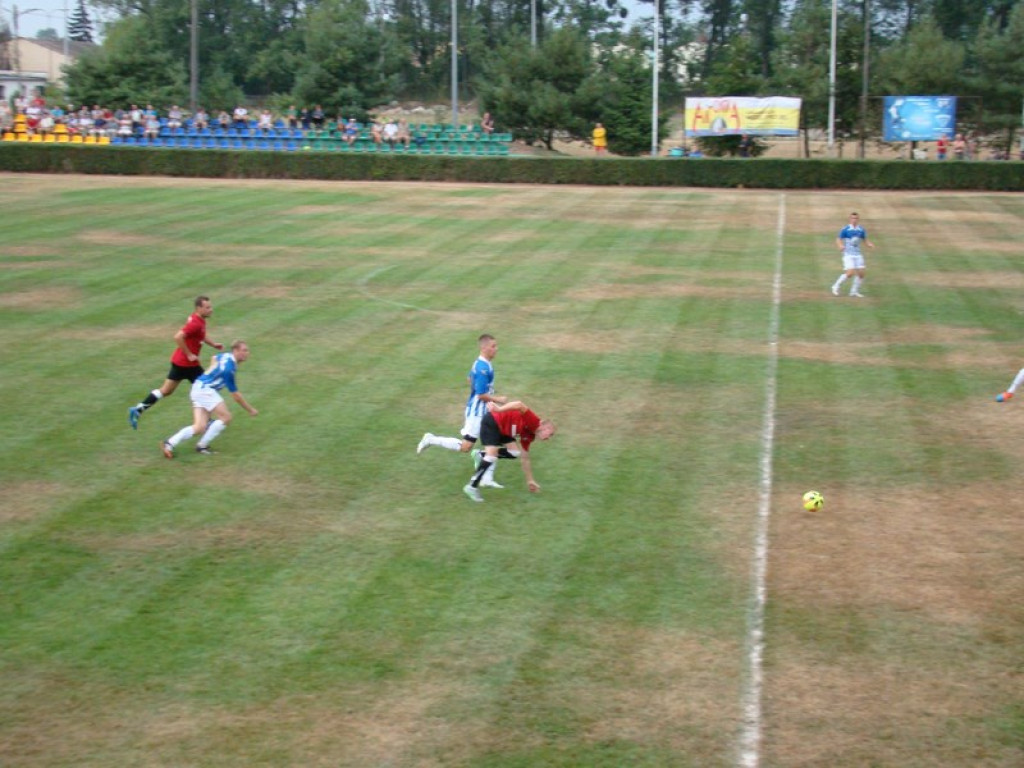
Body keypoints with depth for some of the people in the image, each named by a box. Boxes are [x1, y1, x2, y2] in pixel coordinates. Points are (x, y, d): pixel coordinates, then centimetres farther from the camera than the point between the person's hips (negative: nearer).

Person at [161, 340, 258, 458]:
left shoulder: (226, 356, 4)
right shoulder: (229, 369, -23)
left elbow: (214, 358, 30)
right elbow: (236, 396, -17)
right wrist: (251, 410, -7)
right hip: (205, 390, -10)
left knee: (200, 427, 0)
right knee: (226, 417, -13)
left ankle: (170, 443, -8)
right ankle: (202, 446, -7)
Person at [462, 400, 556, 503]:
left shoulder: (529, 436, 11)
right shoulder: (533, 421, -16)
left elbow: (524, 459, 20)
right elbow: (519, 405, -32)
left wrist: (530, 481, 23)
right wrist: (499, 409, -42)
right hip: (491, 422, -9)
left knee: (515, 452, 2)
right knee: (492, 455, -19)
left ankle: (482, 456, 11)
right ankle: (472, 487, -13)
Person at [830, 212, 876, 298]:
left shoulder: (861, 230, 4)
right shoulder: (845, 229, -8)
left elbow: (865, 240, 16)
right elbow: (838, 239, -5)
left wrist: (869, 244, -5)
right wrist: (841, 245, -26)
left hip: (858, 254, 5)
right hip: (848, 254, -5)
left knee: (861, 273, 0)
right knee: (850, 273, -17)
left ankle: (854, 291, 17)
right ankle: (836, 287, 1)